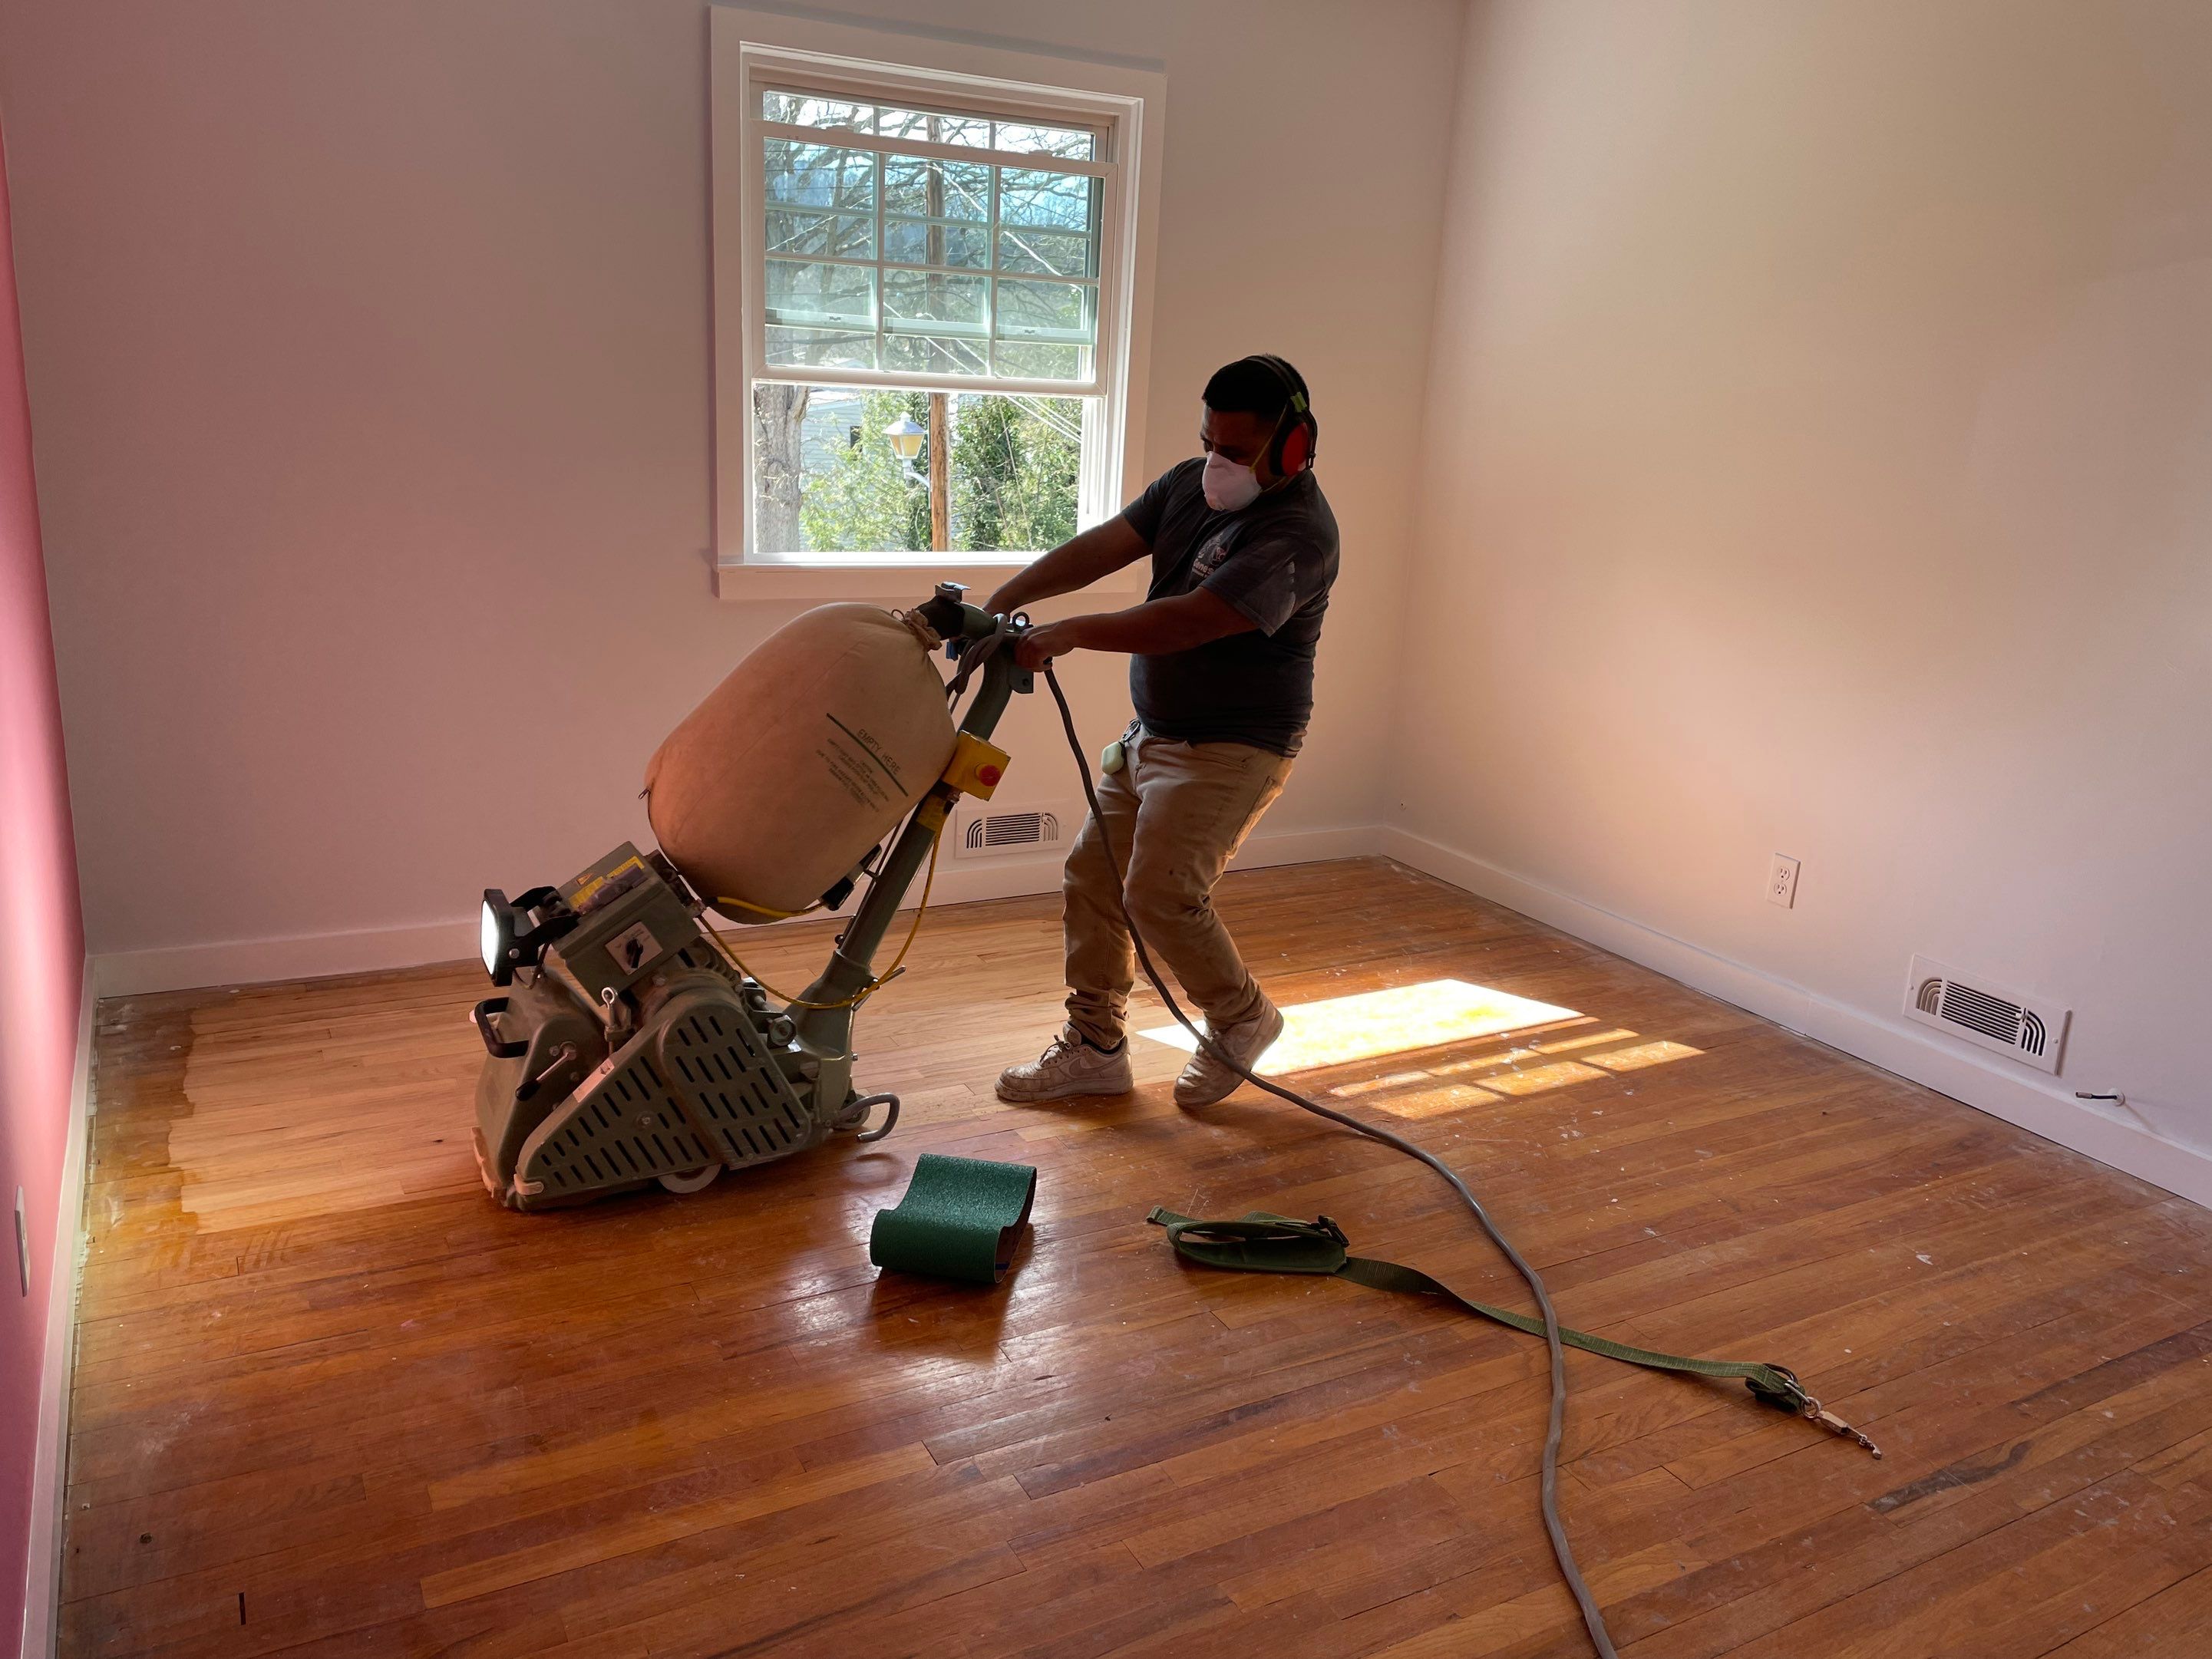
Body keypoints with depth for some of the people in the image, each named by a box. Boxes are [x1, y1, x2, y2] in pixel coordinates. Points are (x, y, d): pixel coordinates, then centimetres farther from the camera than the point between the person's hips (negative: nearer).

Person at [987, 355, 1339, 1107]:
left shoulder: (1299, 534, -22)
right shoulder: (1191, 482, 4)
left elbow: (1189, 622, -32)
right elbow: (1104, 546, -3)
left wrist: (1067, 634, -35)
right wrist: (1002, 602, -15)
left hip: (1234, 748, -8)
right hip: (1152, 732, 9)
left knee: (1161, 893, -15)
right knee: (1091, 876, 7)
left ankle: (1243, 1019, 14)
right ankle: (1094, 1049, 21)